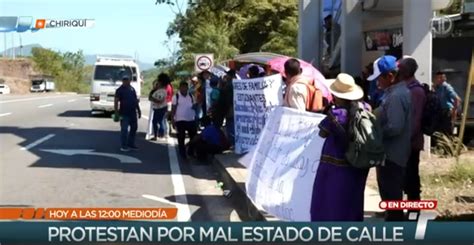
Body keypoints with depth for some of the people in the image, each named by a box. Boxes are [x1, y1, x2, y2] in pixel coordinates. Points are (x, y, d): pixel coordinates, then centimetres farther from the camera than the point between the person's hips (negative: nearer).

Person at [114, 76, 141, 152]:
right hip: (124, 113, -7)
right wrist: (116, 113, -17)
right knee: (124, 129, -5)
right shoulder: (120, 90, -7)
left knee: (134, 128, 12)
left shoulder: (132, 89, 13)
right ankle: (123, 146, 2)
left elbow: (136, 100, 19)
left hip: (133, 112, 7)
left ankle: (131, 144, 23)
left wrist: (138, 110, 16)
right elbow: (116, 102, -10)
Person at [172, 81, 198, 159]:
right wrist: (173, 119, -9)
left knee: (194, 136, 7)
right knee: (181, 138, 2)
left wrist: (195, 106, -1)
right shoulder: (176, 97, -4)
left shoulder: (191, 96, 8)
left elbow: (194, 106, 20)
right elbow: (173, 109, -4)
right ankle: (183, 154, 10)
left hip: (191, 120, 4)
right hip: (180, 120, -4)